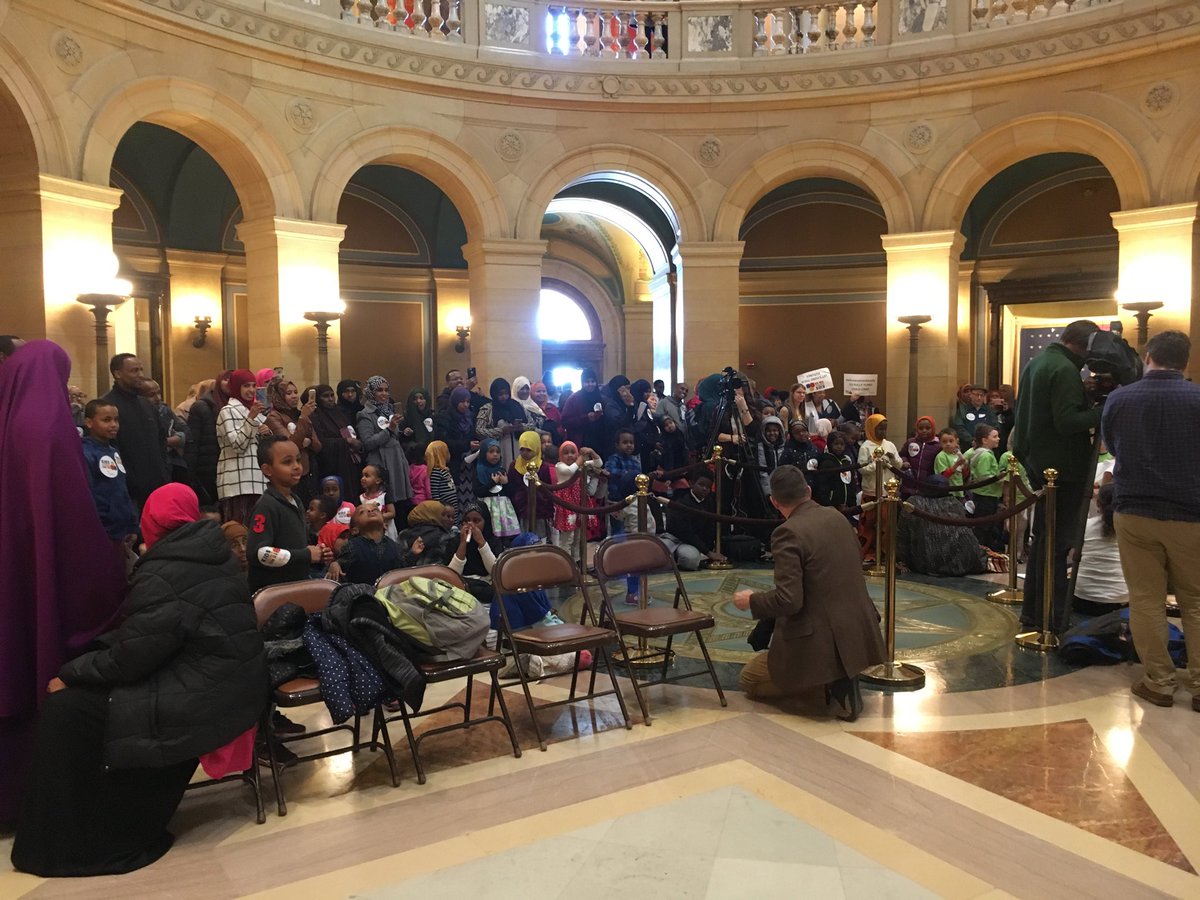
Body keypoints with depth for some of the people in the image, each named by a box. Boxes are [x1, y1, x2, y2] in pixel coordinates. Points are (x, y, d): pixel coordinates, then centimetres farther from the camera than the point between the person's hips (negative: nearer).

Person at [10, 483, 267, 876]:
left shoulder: (164, 575, -18)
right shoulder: (214, 555, 9)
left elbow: (131, 656, -15)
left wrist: (70, 673, -1)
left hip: (205, 698, -9)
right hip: (235, 685, 9)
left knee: (67, 707, -3)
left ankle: (75, 841, 10)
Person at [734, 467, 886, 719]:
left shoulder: (787, 533, -19)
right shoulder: (837, 516, 4)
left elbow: (788, 601, -23)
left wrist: (751, 600, -4)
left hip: (824, 643, -8)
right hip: (859, 634, 8)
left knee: (748, 679, 14)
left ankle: (832, 680, -3)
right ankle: (840, 677, 11)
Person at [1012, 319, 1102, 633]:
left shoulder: (1036, 362, 13)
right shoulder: (1065, 370, -18)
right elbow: (1067, 422, -25)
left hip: (1038, 462, 10)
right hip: (1063, 467, -10)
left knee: (1042, 537, 17)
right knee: (1057, 543, -4)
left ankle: (1033, 612, 25)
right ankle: (1053, 620, 1)